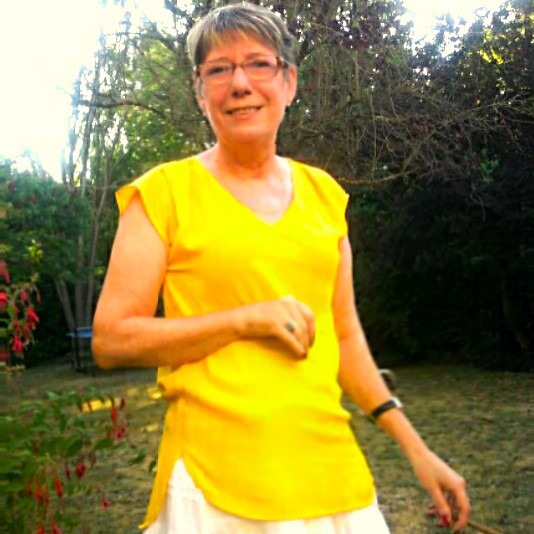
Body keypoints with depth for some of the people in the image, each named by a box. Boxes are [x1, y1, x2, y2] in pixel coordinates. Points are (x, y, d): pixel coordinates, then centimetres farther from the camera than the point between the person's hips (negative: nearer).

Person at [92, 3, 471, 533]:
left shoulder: (323, 192, 9)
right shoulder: (165, 192, -4)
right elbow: (110, 340, -7)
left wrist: (416, 448, 15)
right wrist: (248, 319, -15)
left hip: (330, 465, 4)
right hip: (215, 480, -4)